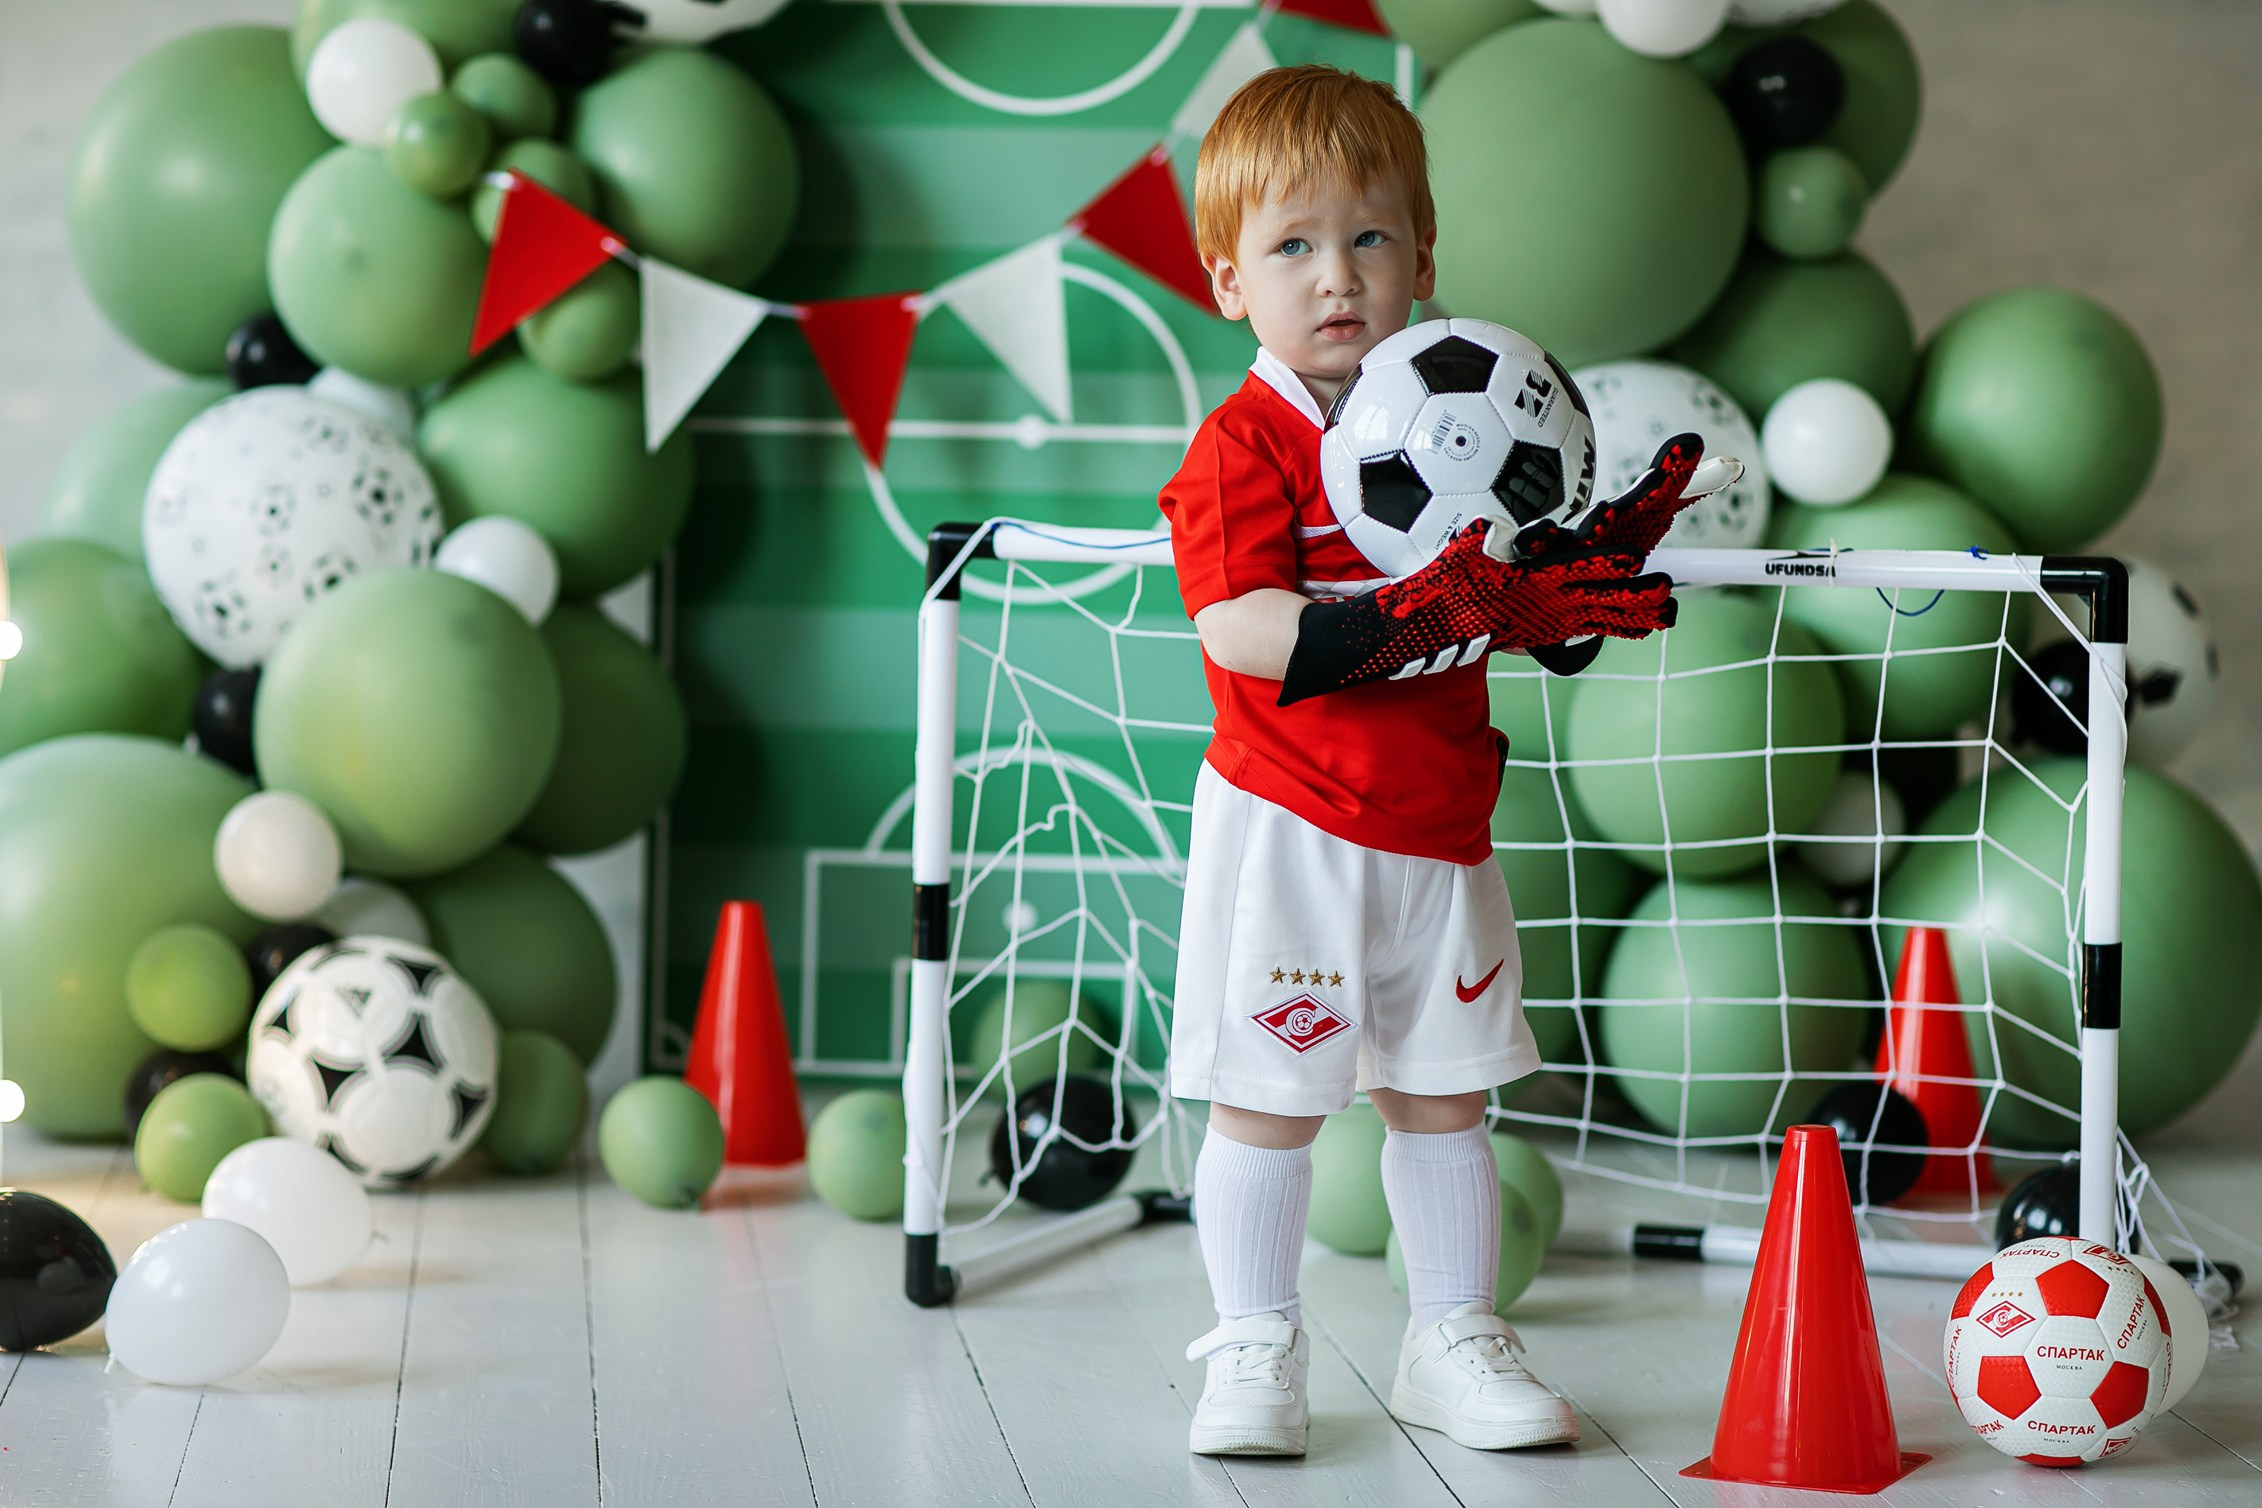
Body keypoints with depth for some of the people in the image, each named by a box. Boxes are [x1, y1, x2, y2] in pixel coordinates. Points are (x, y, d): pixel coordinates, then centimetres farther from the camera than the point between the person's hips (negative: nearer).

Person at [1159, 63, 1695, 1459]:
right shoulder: (1241, 447, -12)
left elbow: (1503, 602, 14)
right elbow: (1240, 629, -25)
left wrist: (1579, 578, -6)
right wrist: (1408, 618, -34)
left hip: (1441, 825, 6)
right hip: (1289, 828, -6)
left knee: (1444, 1095, 13)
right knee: (1271, 1100, 0)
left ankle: (1455, 1343, 25)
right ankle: (1255, 1350, 14)